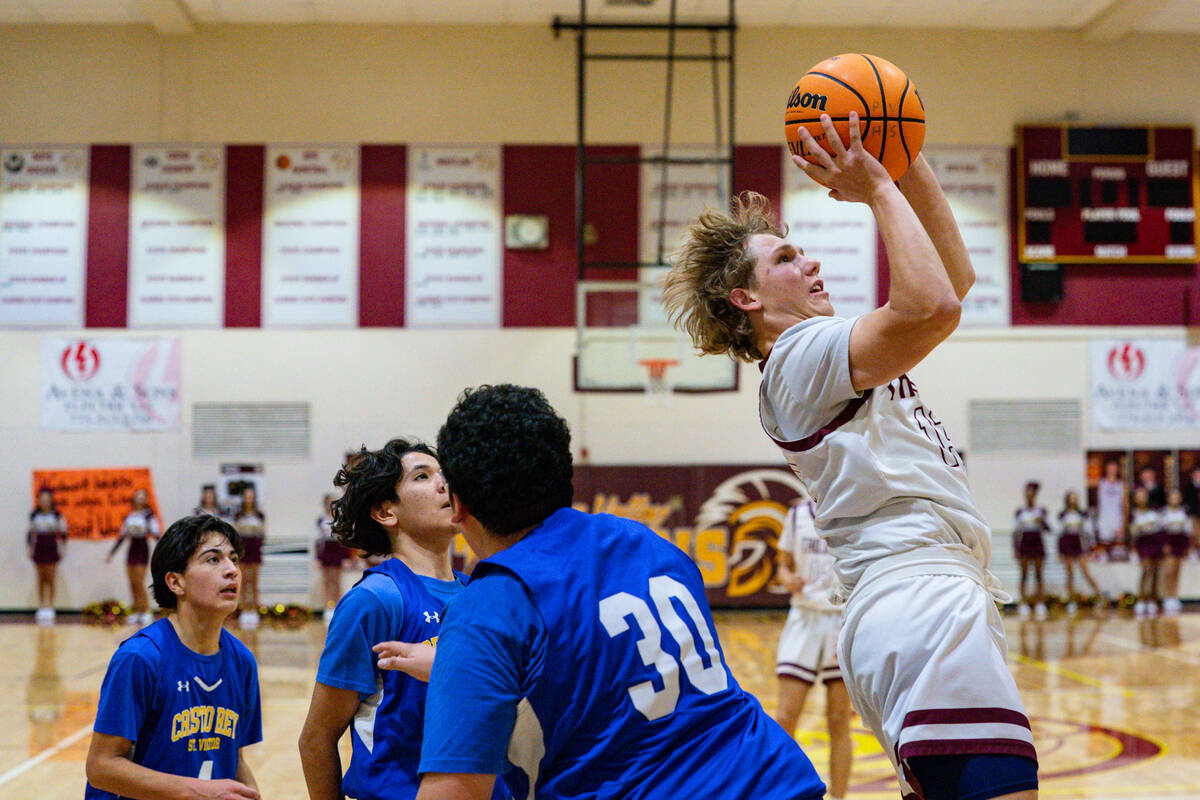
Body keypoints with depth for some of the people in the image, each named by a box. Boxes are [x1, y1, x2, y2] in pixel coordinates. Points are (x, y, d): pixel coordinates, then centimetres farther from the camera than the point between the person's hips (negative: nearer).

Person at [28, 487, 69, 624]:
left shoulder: (57, 514, -3)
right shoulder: (34, 515, 3)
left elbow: (63, 532, 1)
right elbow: (30, 532, 10)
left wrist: (63, 546, -4)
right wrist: (28, 546, 4)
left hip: (52, 548, -2)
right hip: (39, 548, 2)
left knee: (51, 579, -2)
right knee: (41, 579, 4)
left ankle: (50, 608, 1)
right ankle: (41, 607, 9)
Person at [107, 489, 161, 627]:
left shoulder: (149, 515, -3)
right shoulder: (129, 516, 12)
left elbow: (155, 533, -10)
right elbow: (122, 536, 17)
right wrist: (111, 553, 18)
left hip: (142, 549, -5)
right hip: (131, 549, 5)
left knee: (139, 583, -10)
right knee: (132, 584, 4)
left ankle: (147, 613, -4)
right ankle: (136, 612, 11)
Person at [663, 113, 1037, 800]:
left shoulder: (826, 352, 26)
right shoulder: (803, 351, -4)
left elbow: (956, 276, 28)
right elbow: (931, 306, -21)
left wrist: (910, 165, 19)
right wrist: (878, 190, -8)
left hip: (907, 609, 11)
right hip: (927, 607, -11)